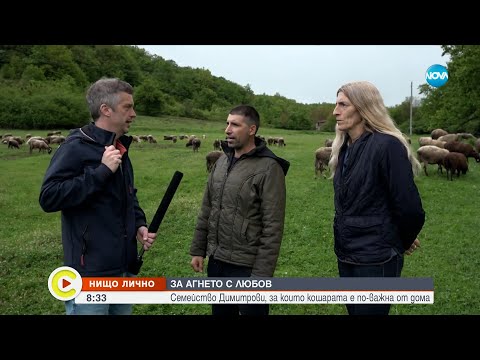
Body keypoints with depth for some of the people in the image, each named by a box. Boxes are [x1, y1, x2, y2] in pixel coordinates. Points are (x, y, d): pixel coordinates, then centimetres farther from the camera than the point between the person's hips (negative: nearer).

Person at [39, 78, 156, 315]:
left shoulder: (121, 148, 12)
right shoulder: (77, 147, -14)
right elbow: (49, 197, -23)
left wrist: (139, 225, 5)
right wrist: (102, 171, -24)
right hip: (91, 274, -8)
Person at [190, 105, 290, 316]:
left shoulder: (268, 168, -15)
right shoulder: (222, 161, 7)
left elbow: (273, 228, -17)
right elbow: (207, 210, 13)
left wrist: (261, 274, -17)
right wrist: (198, 249, 10)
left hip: (247, 266, -6)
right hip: (216, 261, 6)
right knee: (220, 312, 20)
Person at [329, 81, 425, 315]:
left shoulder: (386, 145, -17)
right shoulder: (344, 148, 7)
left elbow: (410, 207, -18)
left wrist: (402, 243, -1)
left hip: (376, 260, -7)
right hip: (346, 255, 8)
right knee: (354, 310, 19)